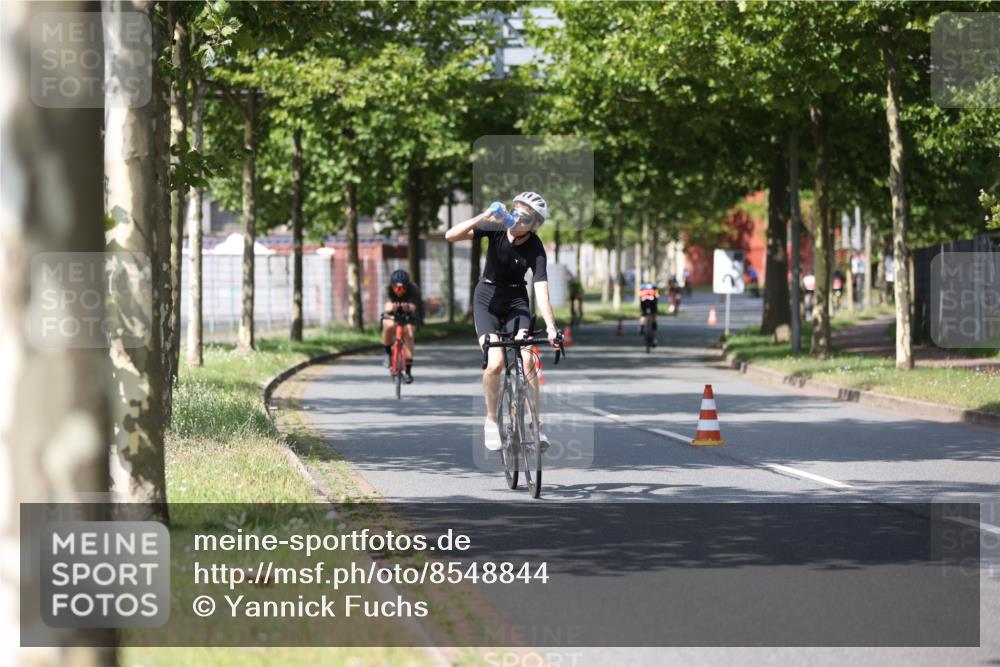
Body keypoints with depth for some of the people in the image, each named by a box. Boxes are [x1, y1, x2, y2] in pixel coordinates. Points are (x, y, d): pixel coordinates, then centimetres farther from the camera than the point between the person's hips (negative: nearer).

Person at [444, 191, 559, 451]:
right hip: (487, 296, -1)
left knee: (527, 361, -17)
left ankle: (536, 425, -7)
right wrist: (483, 217, -39)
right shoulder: (496, 228, -19)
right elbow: (451, 236, -26)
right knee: (495, 362, -18)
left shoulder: (535, 249, -20)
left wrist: (551, 326, -42)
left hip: (515, 299, 1)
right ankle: (491, 422, 2)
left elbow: (541, 291, -28)